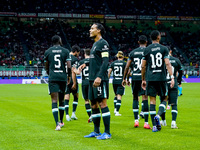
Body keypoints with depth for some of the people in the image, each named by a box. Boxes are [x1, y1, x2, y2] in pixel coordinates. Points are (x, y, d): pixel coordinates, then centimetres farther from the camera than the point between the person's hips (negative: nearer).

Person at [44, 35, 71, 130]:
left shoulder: (47, 52, 5)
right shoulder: (65, 51, 3)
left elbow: (46, 67, 13)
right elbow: (69, 66, -4)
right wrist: (69, 75, 14)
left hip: (52, 78, -1)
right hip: (63, 78, 1)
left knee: (54, 101, -7)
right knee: (61, 100, 17)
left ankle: (57, 124, -21)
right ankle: (61, 121, 29)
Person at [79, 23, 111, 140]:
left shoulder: (103, 43, -8)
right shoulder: (95, 44, 20)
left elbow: (105, 61, -16)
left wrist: (99, 77, -23)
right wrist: (86, 64, 21)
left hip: (100, 79, -10)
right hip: (92, 78, 10)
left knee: (102, 104, -9)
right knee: (94, 105, 11)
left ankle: (107, 133, -6)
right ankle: (96, 131, 19)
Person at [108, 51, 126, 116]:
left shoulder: (113, 63, 5)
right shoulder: (124, 63, -3)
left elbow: (109, 72, 3)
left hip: (114, 81, 3)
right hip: (121, 81, -3)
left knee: (116, 95, 21)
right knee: (119, 96, -3)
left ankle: (115, 109, 13)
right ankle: (117, 111, -8)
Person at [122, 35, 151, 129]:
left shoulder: (133, 52, 8)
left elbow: (127, 67, 7)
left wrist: (125, 78, 15)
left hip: (135, 77, 2)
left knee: (135, 98, 14)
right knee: (145, 98, -3)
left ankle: (136, 120, 9)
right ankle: (146, 123, -5)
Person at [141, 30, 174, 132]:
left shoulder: (147, 50, 6)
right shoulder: (164, 49, 1)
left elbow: (143, 66, 6)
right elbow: (167, 64, -8)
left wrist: (143, 80, 15)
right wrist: (172, 77, -9)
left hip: (150, 78, 1)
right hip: (161, 78, -1)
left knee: (152, 100, 4)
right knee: (164, 99, 13)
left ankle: (154, 125, 2)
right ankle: (158, 115, -12)